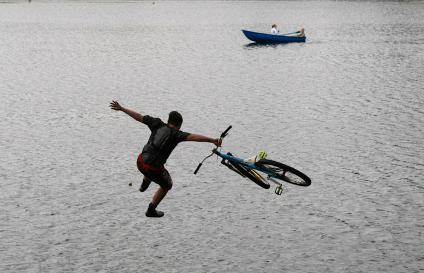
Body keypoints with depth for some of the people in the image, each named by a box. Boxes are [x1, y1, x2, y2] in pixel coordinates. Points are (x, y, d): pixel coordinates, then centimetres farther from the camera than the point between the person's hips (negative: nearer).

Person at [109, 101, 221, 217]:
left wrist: (121, 108, 17)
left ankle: (145, 183, 46)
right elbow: (193, 137, -26)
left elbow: (139, 117, 7)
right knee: (166, 186, 26)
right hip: (154, 169, -5)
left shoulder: (158, 125, 2)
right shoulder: (176, 134, -11)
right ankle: (151, 210, 30)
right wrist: (212, 140, -33)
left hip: (140, 162, 5)